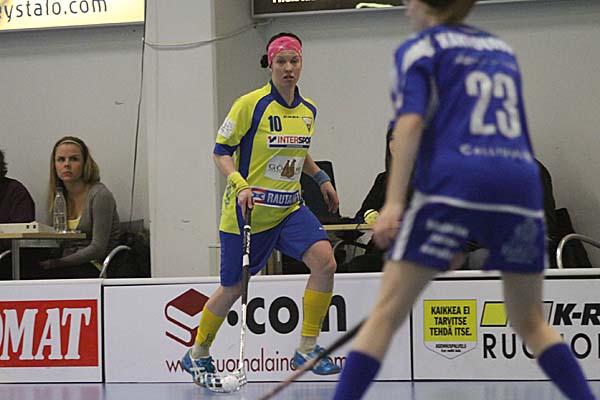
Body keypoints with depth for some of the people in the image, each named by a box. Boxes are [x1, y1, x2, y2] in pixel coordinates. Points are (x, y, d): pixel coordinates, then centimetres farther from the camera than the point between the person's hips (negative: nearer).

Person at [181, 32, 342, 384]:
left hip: (289, 208, 5)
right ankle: (198, 353, 30)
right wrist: (240, 185, -23)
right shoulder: (250, 105, -13)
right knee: (233, 288, 6)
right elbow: (221, 151, -9)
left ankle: (307, 349, -8)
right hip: (247, 211, -5)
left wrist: (321, 177, 15)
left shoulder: (308, 110, 6)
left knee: (324, 260, -19)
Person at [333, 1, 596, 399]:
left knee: (387, 313, -1)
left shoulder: (420, 48, 9)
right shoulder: (503, 49, 26)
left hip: (455, 183, -5)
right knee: (531, 322, 18)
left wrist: (393, 203, -15)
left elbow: (410, 122, -7)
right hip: (522, 184, 5)